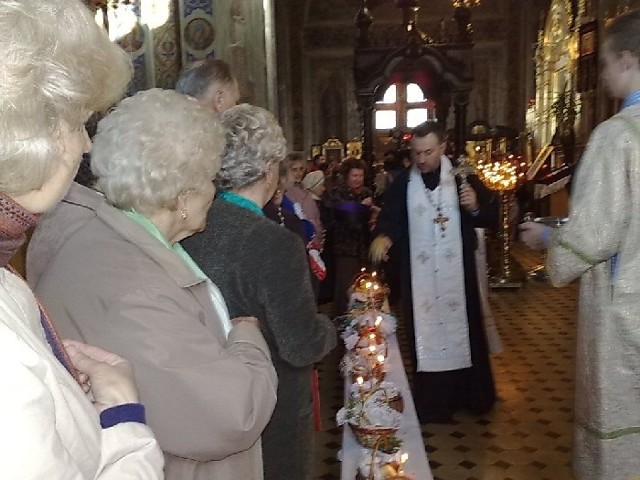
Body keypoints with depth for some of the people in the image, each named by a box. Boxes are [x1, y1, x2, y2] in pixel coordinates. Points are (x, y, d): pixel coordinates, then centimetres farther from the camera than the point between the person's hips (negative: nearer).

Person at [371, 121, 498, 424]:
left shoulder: (462, 177, 0)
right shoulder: (402, 183, 0)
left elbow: (490, 217, 4)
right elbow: (389, 218, -1)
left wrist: (476, 206, -17)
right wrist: (383, 236, -23)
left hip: (458, 274, 0)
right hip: (419, 277, 0)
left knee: (463, 330, 12)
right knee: (425, 335, 6)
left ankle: (471, 396, 30)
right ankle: (431, 404, 18)